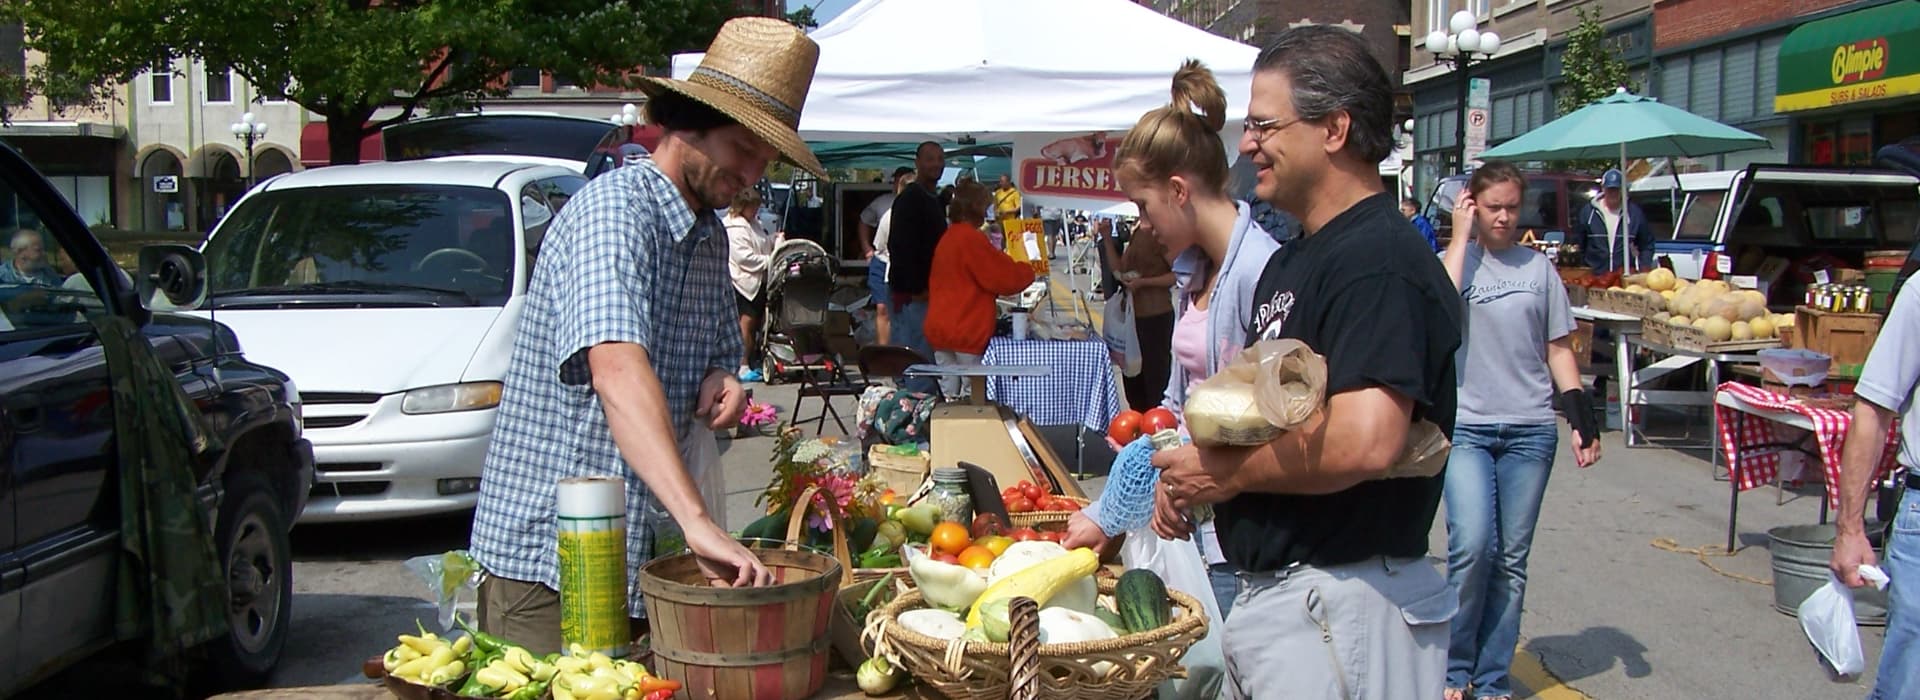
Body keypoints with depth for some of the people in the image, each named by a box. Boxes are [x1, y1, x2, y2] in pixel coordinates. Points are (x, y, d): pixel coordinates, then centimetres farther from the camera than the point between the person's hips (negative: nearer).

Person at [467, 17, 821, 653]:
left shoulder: (711, 237, 12)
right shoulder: (616, 208, -17)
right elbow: (617, 369, -32)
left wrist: (719, 383, -2)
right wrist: (697, 522, -42)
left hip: (641, 552, 8)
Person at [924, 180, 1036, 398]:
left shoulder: (947, 237, 13)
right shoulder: (972, 238, -14)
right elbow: (1006, 276, -11)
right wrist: (1028, 271, 7)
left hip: (939, 328, 8)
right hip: (967, 331, -8)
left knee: (948, 394, 9)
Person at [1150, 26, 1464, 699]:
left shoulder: (1380, 262, -18)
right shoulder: (1291, 260, 14)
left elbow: (1363, 441, -31)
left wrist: (1228, 473, -16)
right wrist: (1191, 470, 3)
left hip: (1341, 607, -10)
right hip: (1271, 589, 10)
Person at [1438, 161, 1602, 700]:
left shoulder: (1539, 268, 10)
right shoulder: (1454, 260, 4)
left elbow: (1559, 349, 13)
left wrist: (1581, 419, 4)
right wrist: (1461, 235, -10)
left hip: (1530, 431, 2)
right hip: (1466, 427, -2)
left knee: (1511, 560, 4)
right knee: (1472, 546, -15)